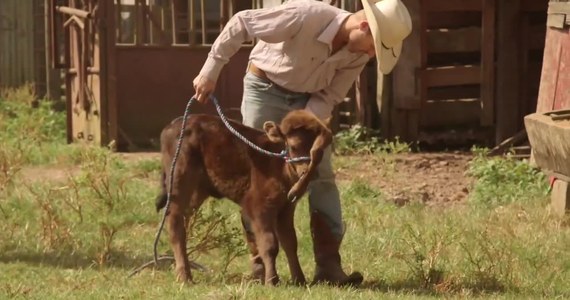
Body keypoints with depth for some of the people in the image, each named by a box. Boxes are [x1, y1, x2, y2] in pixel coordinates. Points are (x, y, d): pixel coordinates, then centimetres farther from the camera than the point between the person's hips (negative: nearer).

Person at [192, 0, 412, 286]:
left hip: (307, 99, 5)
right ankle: (261, 266, 1)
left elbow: (328, 96, -10)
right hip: (265, 88, -5)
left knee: (321, 175, -4)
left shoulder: (359, 53, -17)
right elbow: (241, 23, -27)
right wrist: (210, 72, -21)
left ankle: (328, 265, -5)